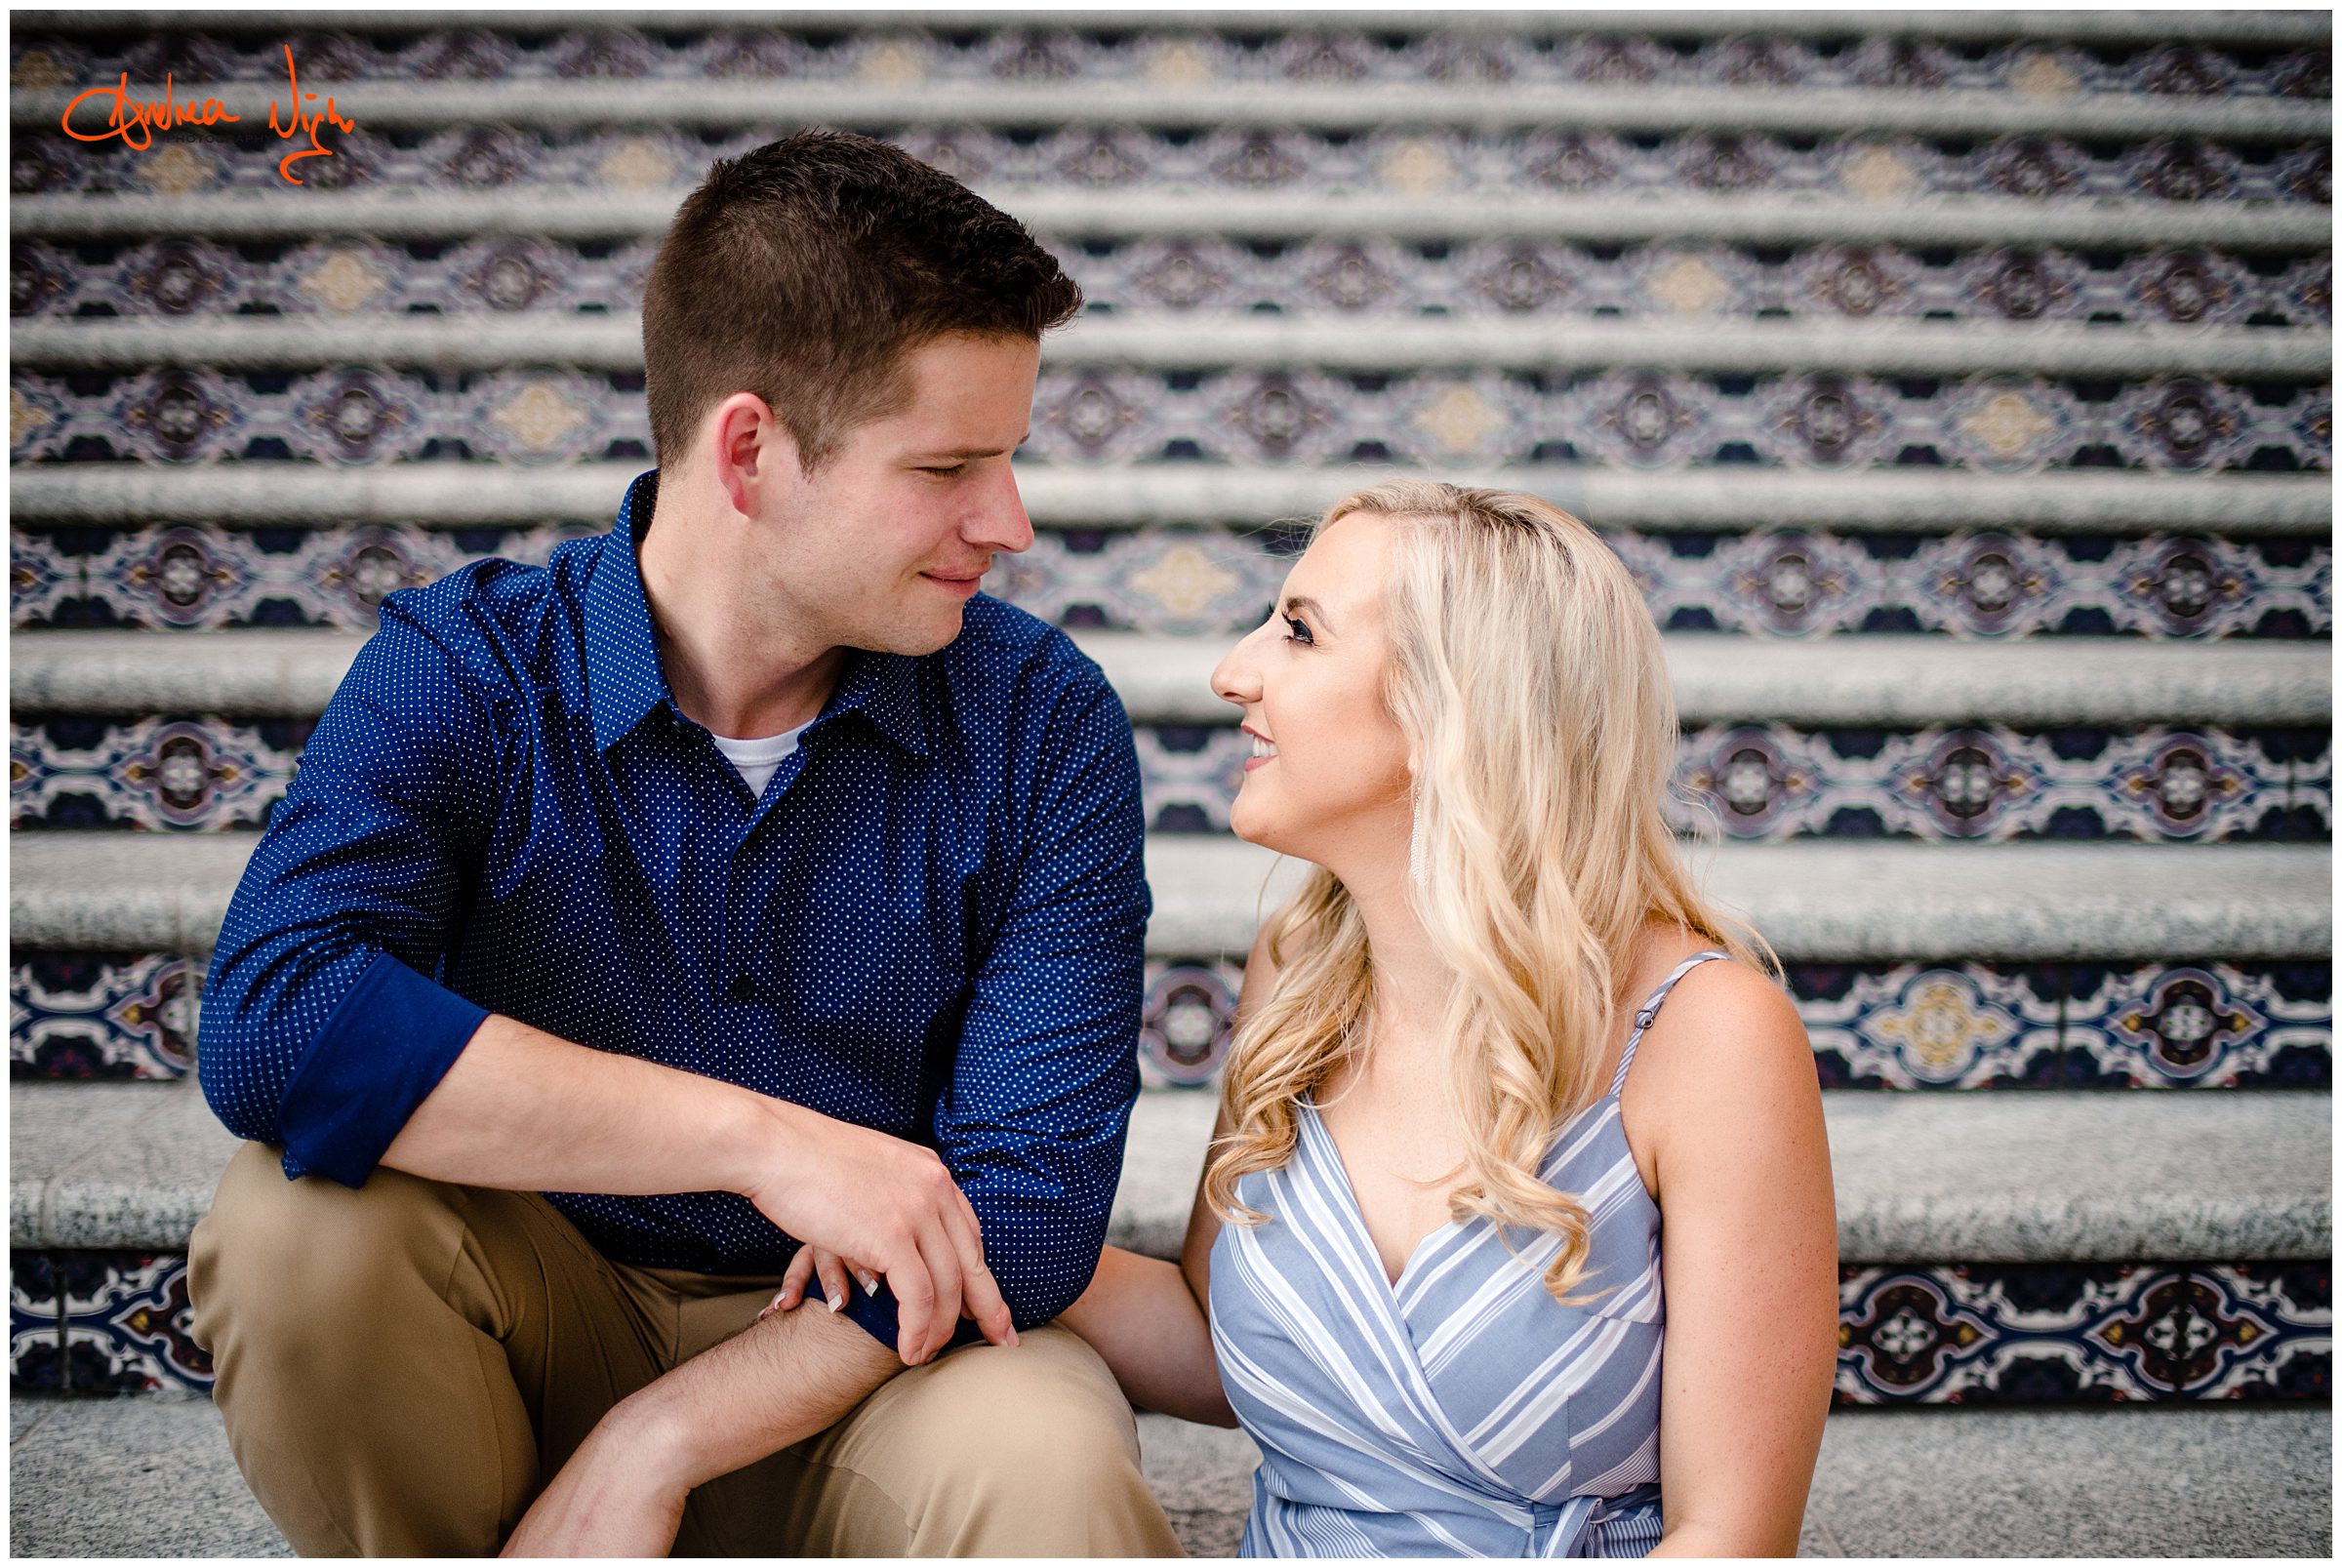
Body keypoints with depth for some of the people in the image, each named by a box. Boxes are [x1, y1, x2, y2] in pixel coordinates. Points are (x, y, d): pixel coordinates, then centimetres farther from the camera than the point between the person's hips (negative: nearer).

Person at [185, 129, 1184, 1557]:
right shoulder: (465, 671, -10)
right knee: (302, 1220, -29)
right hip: (548, 1319, 1)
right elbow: (272, 1021, -29)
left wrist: (649, 1449, -23)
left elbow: (1026, 1205, -14)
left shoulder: (1043, 723, -9)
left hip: (872, 1350, -1)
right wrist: (760, 1136, -32)